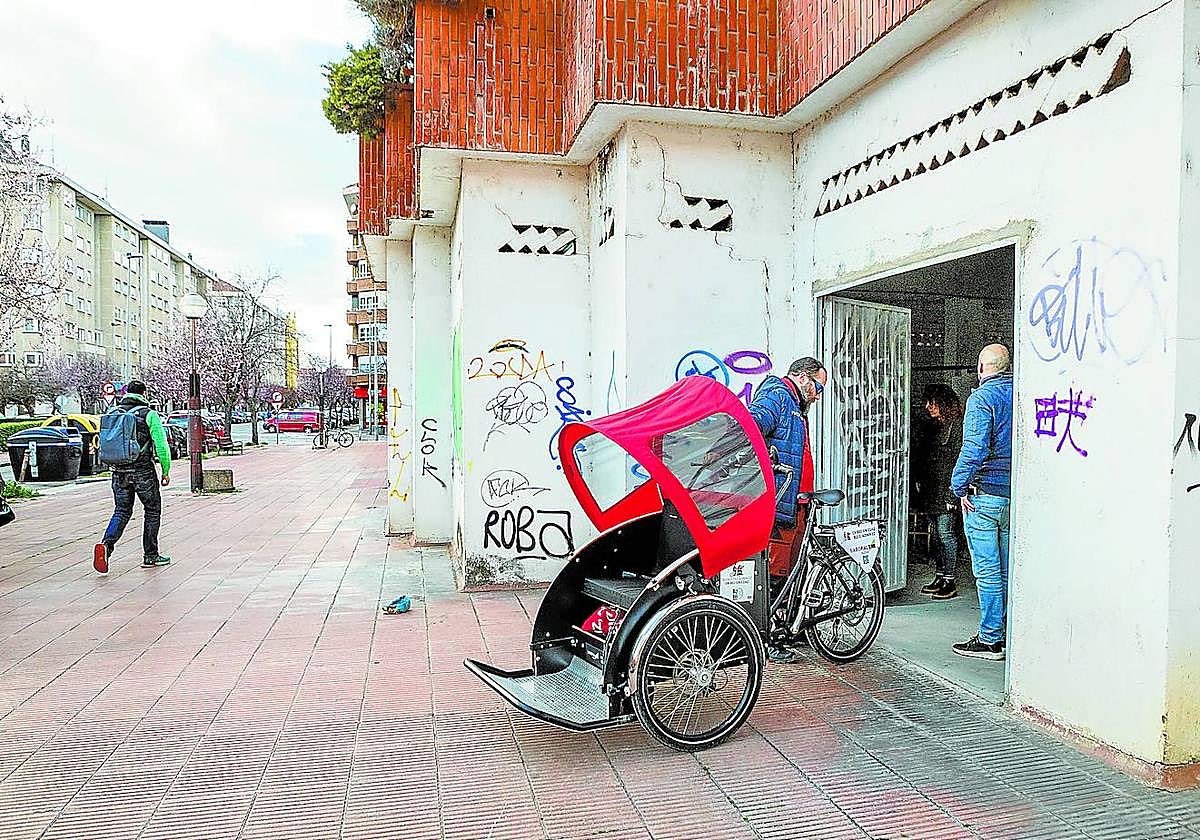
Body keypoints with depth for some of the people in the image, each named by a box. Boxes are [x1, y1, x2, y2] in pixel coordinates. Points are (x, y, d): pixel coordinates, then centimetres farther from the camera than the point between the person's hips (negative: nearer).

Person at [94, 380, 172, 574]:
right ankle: (150, 555, 15)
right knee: (152, 511, 10)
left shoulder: (112, 413, 8)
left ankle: (106, 544, -14)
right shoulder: (149, 414, -7)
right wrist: (166, 471, -2)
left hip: (119, 471, 4)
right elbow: (161, 446, -10)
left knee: (121, 512, 11)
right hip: (143, 472, -4)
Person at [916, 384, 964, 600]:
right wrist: (922, 483, 16)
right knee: (939, 534, 12)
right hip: (933, 489, 9)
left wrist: (952, 492, -19)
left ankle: (949, 583, -1)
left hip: (947, 490, -9)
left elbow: (958, 460, -16)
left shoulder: (956, 425, -10)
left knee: (945, 533, -6)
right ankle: (940, 577, 19)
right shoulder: (937, 426, 17)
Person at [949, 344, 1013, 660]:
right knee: (1008, 570, 14)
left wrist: (960, 486, -11)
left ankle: (990, 639, 4)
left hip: (985, 494, -7)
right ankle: (1010, 635, 21)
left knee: (987, 571, -2)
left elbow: (974, 448, -19)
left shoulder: (982, 397, -11)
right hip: (1016, 495, 7)